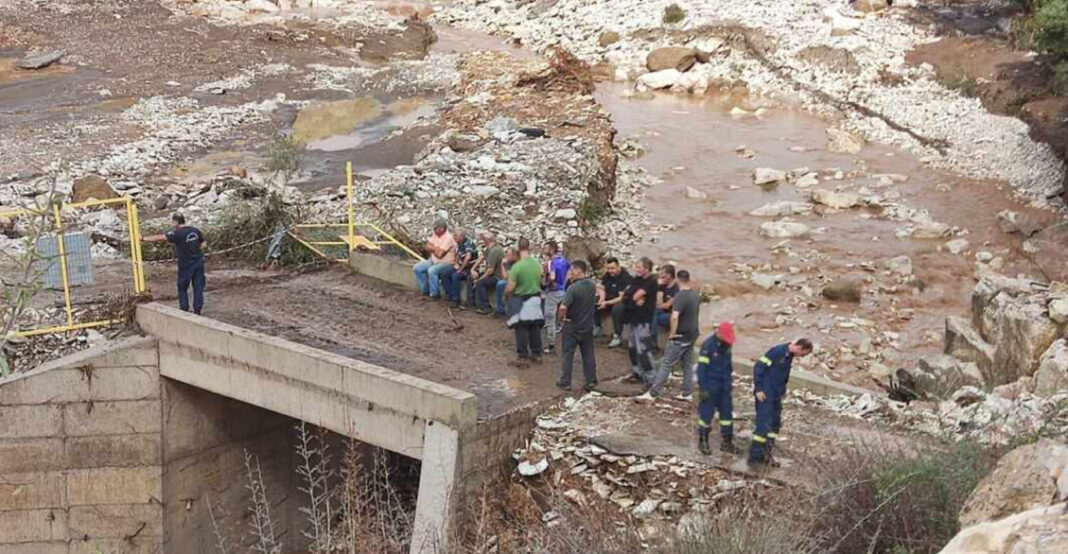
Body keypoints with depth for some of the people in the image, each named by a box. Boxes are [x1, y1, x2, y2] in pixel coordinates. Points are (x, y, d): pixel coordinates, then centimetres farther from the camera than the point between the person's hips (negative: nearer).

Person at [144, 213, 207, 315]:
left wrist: (144, 239, -11)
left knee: (183, 288, 11)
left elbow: (160, 238, -17)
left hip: (186, 265, -5)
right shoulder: (195, 230, 2)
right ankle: (197, 310, 10)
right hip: (199, 262, 5)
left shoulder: (177, 233, -16)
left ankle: (184, 309, 12)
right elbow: (204, 244, 8)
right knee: (198, 287, 8)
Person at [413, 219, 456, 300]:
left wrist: (433, 248, -9)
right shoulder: (435, 235, 3)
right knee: (417, 268, -2)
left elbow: (439, 254, -27)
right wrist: (436, 249, -16)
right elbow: (427, 247, 1)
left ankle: (435, 295, -19)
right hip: (434, 261, 9)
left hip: (447, 263, -9)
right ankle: (425, 291, 8)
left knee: (431, 270, -35)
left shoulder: (448, 238, -23)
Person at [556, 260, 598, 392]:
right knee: (588, 354, 13)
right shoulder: (592, 285, -2)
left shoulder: (573, 287, -23)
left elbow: (563, 307, -31)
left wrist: (562, 317, -14)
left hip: (572, 326, -5)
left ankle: (565, 382, 11)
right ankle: (591, 381, 17)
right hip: (587, 326, 5)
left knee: (568, 354, 6)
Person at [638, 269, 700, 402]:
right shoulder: (695, 295, 5)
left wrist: (672, 333, -22)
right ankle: (687, 394, 20)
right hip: (693, 334, 8)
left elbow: (674, 316, -34)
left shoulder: (680, 296, -22)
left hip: (681, 337, -8)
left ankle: (652, 393, -5)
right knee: (687, 364, 15)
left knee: (666, 364, -6)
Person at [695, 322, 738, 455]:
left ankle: (726, 441, 20)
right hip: (711, 386, -7)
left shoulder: (726, 345, 3)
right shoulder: (708, 345, -18)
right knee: (707, 413, 1)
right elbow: (701, 367, -17)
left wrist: (730, 382, 19)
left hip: (724, 385, 7)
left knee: (727, 412, 10)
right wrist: (703, 388, -17)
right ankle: (702, 442, 15)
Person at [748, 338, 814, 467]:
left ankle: (765, 455, 19)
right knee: (764, 425, -10)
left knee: (775, 424, 11)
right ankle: (754, 456, -6)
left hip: (776, 395, 9)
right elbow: (759, 367, -18)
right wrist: (758, 389, -18)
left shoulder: (790, 356, 7)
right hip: (765, 395, -9)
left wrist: (782, 390, 15)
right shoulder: (777, 351, -19)